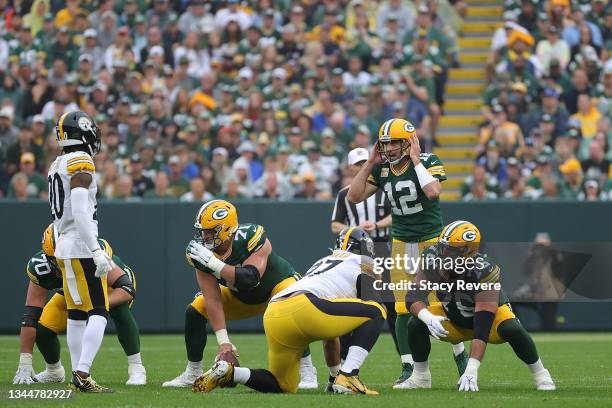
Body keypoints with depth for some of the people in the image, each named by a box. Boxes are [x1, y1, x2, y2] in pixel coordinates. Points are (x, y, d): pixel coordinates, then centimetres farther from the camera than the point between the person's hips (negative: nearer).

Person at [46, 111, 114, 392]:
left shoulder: (56, 166, 13)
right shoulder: (81, 163, -13)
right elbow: (80, 212, -21)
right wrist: (97, 252, -22)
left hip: (64, 246, 9)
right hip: (81, 245, -9)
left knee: (76, 314, 12)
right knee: (99, 313, -10)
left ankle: (77, 376, 13)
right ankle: (83, 374, -19)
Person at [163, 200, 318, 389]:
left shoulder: (249, 238, -36)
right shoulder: (203, 253, -23)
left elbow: (251, 279, -48)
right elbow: (212, 299, -25)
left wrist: (213, 263, -50)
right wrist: (223, 341, -32)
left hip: (279, 283, -5)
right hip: (240, 296, 5)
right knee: (194, 312, -8)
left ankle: (307, 372, -21)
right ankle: (192, 374, 7)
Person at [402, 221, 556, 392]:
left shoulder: (484, 272, -37)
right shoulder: (432, 261, -26)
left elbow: (482, 328, -41)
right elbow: (413, 297, -25)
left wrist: (471, 370, -50)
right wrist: (427, 317, -49)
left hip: (491, 314, -4)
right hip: (454, 317, 4)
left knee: (512, 329, -35)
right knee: (416, 324, -21)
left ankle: (540, 375, -11)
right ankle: (420, 377, 2)